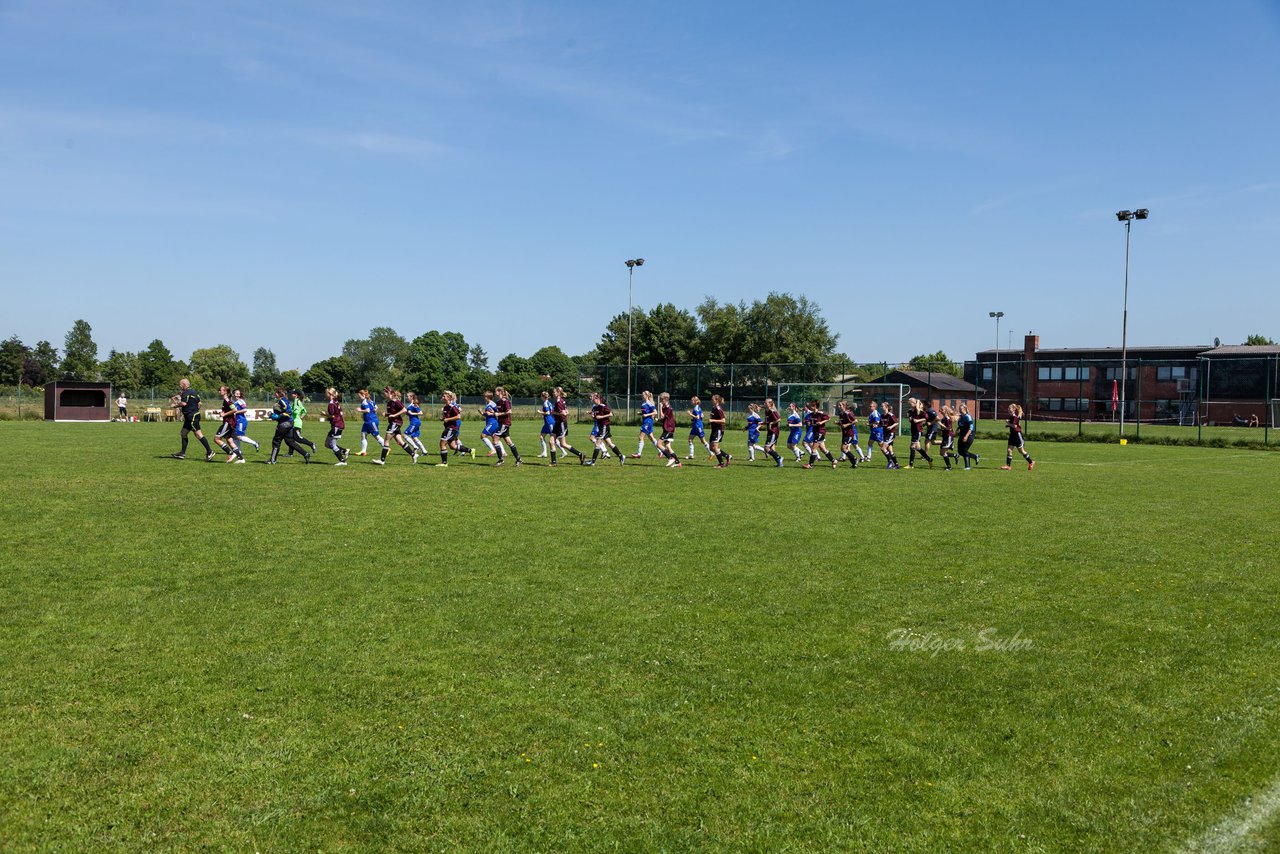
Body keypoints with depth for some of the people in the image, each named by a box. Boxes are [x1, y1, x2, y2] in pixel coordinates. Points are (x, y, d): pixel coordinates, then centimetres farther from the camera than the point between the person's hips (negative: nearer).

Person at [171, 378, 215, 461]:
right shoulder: (194, 391, 15)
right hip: (189, 417, 10)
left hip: (192, 416, -10)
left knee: (198, 434, -12)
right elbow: (199, 402, 19)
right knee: (183, 432, 13)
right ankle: (182, 453, 16)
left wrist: (176, 405, -6)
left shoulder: (186, 392, -13)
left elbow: (183, 403, -23)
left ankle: (209, 452, -14)